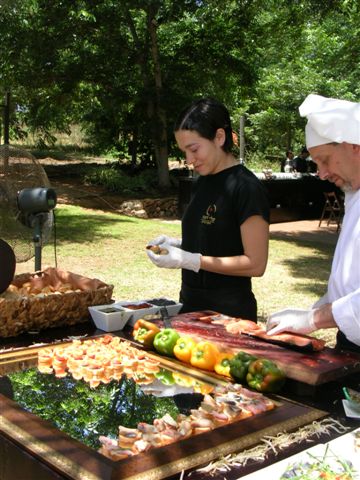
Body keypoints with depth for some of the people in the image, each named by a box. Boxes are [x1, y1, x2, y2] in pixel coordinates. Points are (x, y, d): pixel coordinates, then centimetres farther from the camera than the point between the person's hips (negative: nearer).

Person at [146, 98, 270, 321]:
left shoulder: (247, 189, -16)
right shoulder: (203, 181, 8)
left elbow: (255, 264, -18)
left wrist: (190, 260, -21)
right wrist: (177, 244, 0)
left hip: (229, 311, -7)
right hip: (192, 303, 7)